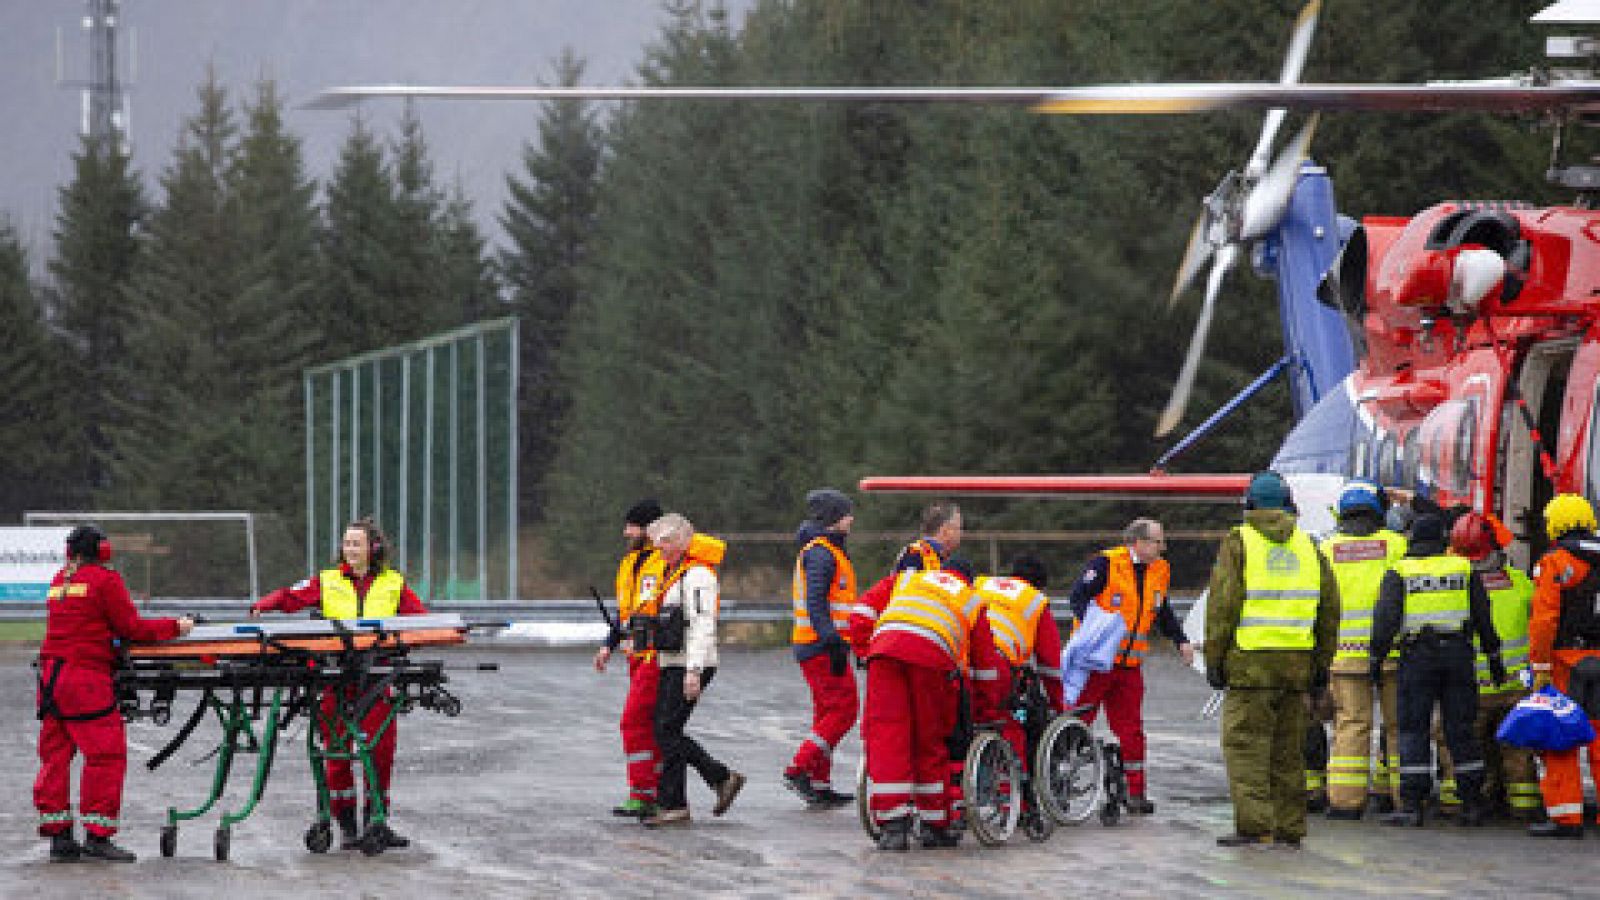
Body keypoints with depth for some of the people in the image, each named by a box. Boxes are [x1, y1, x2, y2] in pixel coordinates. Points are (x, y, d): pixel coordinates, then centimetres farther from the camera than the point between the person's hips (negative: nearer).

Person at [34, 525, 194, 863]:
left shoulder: (59, 581, 15)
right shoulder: (105, 579, -5)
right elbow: (131, 628, -4)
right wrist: (175, 627, 8)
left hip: (50, 677, 7)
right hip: (85, 678, -7)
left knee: (55, 755, 9)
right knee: (106, 753, -4)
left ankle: (58, 835, 11)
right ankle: (97, 836, -8)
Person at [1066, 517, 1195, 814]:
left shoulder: (1160, 572, 10)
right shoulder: (1106, 564, -11)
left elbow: (1162, 613, 24)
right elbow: (1078, 597, -16)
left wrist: (1181, 641, 13)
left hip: (1130, 664, 6)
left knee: (1130, 728, 6)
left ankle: (1135, 792, 12)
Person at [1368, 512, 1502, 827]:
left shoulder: (1399, 572, 0)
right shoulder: (1463, 568, 8)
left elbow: (1386, 617, -8)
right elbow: (1483, 616, 9)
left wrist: (1377, 656, -4)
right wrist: (1493, 655, 16)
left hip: (1417, 658, -2)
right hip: (1458, 654, 2)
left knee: (1414, 731, 0)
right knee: (1460, 730, 7)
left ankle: (1412, 804, -7)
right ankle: (1473, 804, 8)